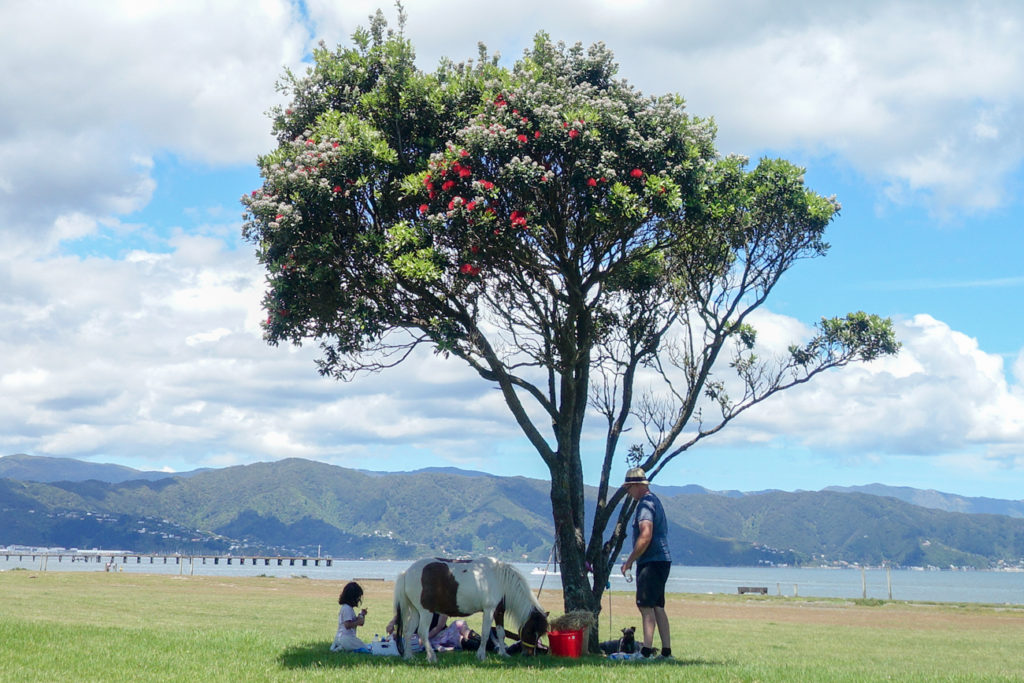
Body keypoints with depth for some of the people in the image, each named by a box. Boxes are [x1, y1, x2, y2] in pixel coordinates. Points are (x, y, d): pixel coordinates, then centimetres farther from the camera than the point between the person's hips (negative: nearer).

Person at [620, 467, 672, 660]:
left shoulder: (645, 504, -13)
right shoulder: (654, 501, 20)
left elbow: (646, 537, -23)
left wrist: (629, 561, -16)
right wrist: (633, 560, 23)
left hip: (652, 562, -10)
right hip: (661, 560, 10)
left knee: (646, 606, -12)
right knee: (657, 606, 11)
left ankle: (646, 651, -16)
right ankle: (666, 652, 11)